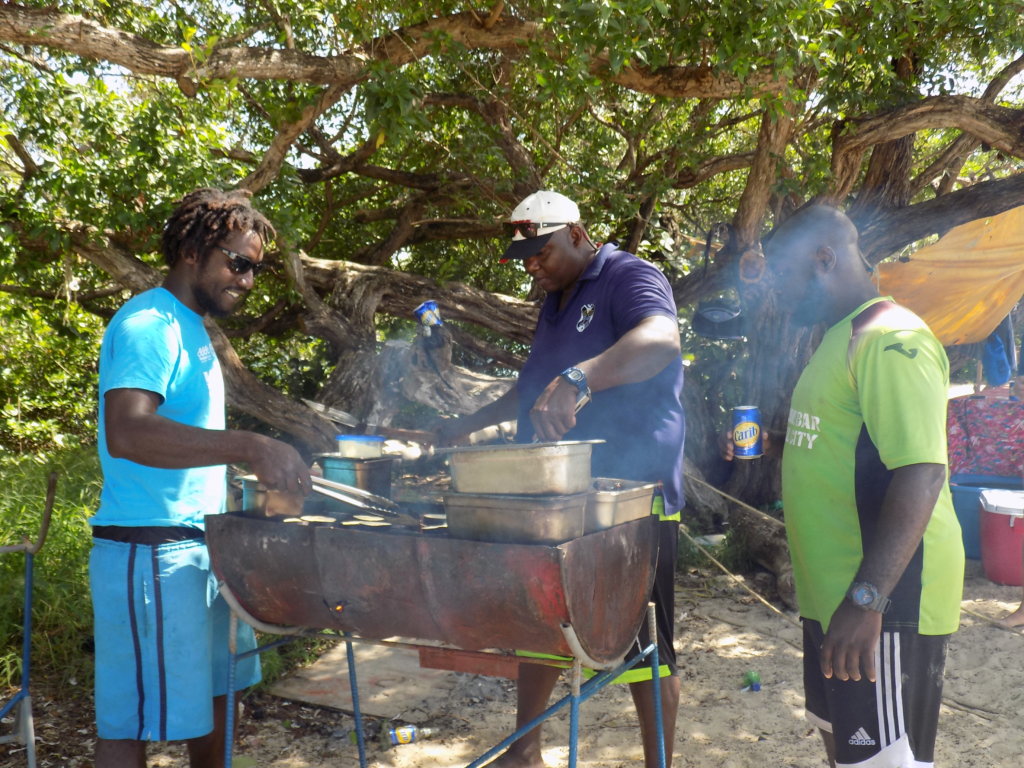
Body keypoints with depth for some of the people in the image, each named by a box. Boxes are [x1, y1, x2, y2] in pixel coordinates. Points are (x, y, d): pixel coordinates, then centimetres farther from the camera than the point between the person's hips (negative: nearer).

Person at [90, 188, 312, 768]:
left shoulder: (193, 330, 17)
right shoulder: (150, 323, -14)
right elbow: (126, 431, -31)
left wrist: (261, 463, 17)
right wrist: (250, 447, -38)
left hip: (203, 545, 10)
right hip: (150, 552, -10)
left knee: (216, 699, 18)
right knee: (134, 721, -1)